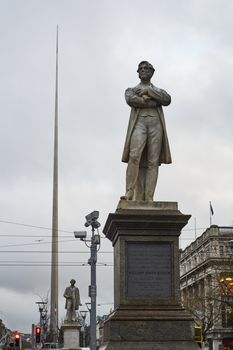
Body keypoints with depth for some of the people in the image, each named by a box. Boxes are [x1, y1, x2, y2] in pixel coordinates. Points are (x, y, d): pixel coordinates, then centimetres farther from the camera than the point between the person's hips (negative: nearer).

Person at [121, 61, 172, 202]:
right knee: (134, 157, -23)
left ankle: (149, 198, -18)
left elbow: (167, 100, 3)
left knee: (153, 162, -11)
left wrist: (148, 92, -2)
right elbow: (131, 100, -3)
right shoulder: (131, 90, 22)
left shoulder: (159, 91, 28)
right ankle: (130, 193, -27)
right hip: (139, 123, -1)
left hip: (156, 124, 2)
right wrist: (154, 102, -2)